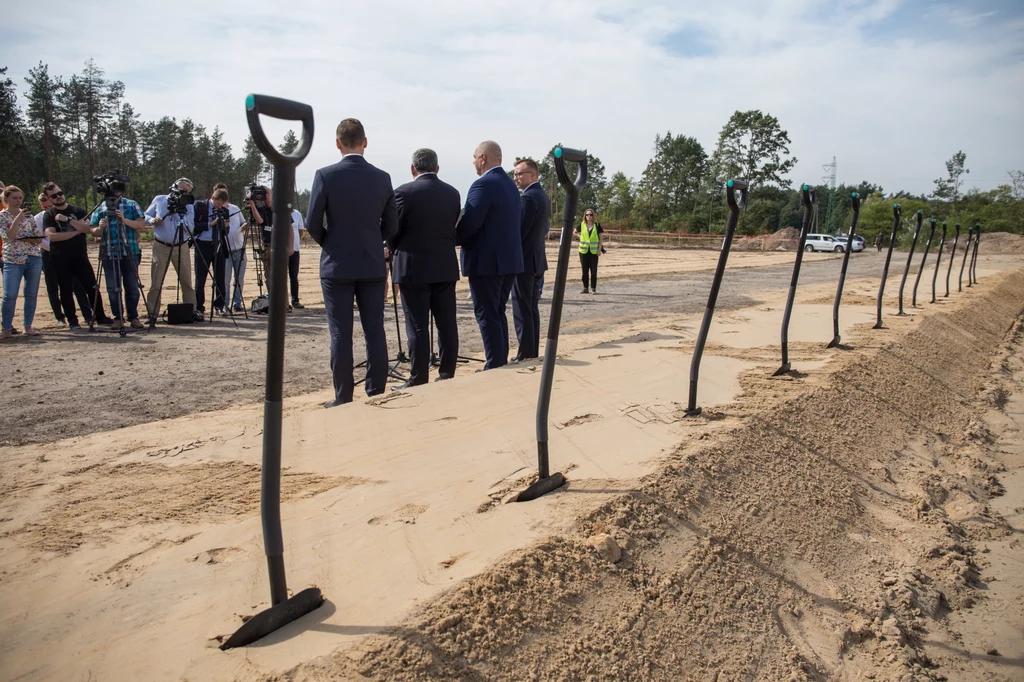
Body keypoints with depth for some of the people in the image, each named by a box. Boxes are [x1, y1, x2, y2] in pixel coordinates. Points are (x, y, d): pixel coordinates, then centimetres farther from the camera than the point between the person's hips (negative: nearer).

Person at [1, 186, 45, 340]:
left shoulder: (28, 215, 11)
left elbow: (39, 238, 11)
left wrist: (30, 240, -10)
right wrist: (18, 218, -17)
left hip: (34, 258, 3)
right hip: (13, 260, -3)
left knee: (31, 294, 5)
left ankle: (28, 326, 13)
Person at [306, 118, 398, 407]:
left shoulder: (326, 176, -8)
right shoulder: (382, 178, 1)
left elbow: (313, 224, -7)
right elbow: (391, 226, 5)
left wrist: (329, 243, 13)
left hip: (337, 265, -2)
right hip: (373, 265, 3)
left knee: (340, 334, 2)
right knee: (375, 331, 8)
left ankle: (343, 399, 7)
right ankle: (376, 394, 13)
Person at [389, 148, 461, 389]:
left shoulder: (404, 192, -9)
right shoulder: (452, 193, 6)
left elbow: (393, 232, -4)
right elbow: (456, 230, 9)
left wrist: (395, 254, 15)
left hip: (413, 267, -5)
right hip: (446, 267, 5)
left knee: (418, 327, -1)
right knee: (447, 324, 9)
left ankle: (419, 381, 3)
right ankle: (447, 376, 15)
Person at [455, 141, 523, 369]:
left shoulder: (483, 184, -15)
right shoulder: (511, 185, 13)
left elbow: (469, 222, -21)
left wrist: (453, 239, -3)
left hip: (486, 261, -9)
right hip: (509, 259, 9)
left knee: (487, 316, -2)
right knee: (498, 313, 17)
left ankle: (495, 367, 0)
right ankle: (502, 363, 23)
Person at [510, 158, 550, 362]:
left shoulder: (528, 197, -16)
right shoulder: (543, 195, 15)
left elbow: (519, 232, -20)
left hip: (524, 261, -10)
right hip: (537, 260, 10)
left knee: (522, 311, -6)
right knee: (532, 309, 13)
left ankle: (525, 355, -3)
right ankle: (533, 353, 18)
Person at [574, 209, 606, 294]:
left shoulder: (597, 225, 1)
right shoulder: (582, 225, 3)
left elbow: (600, 238, 3)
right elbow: (574, 232, 20)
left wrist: (600, 248, -4)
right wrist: (581, 235, 8)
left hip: (594, 251, -1)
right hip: (584, 251, 2)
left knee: (593, 271, -2)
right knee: (585, 270, 6)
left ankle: (593, 288, 4)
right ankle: (585, 288, 13)